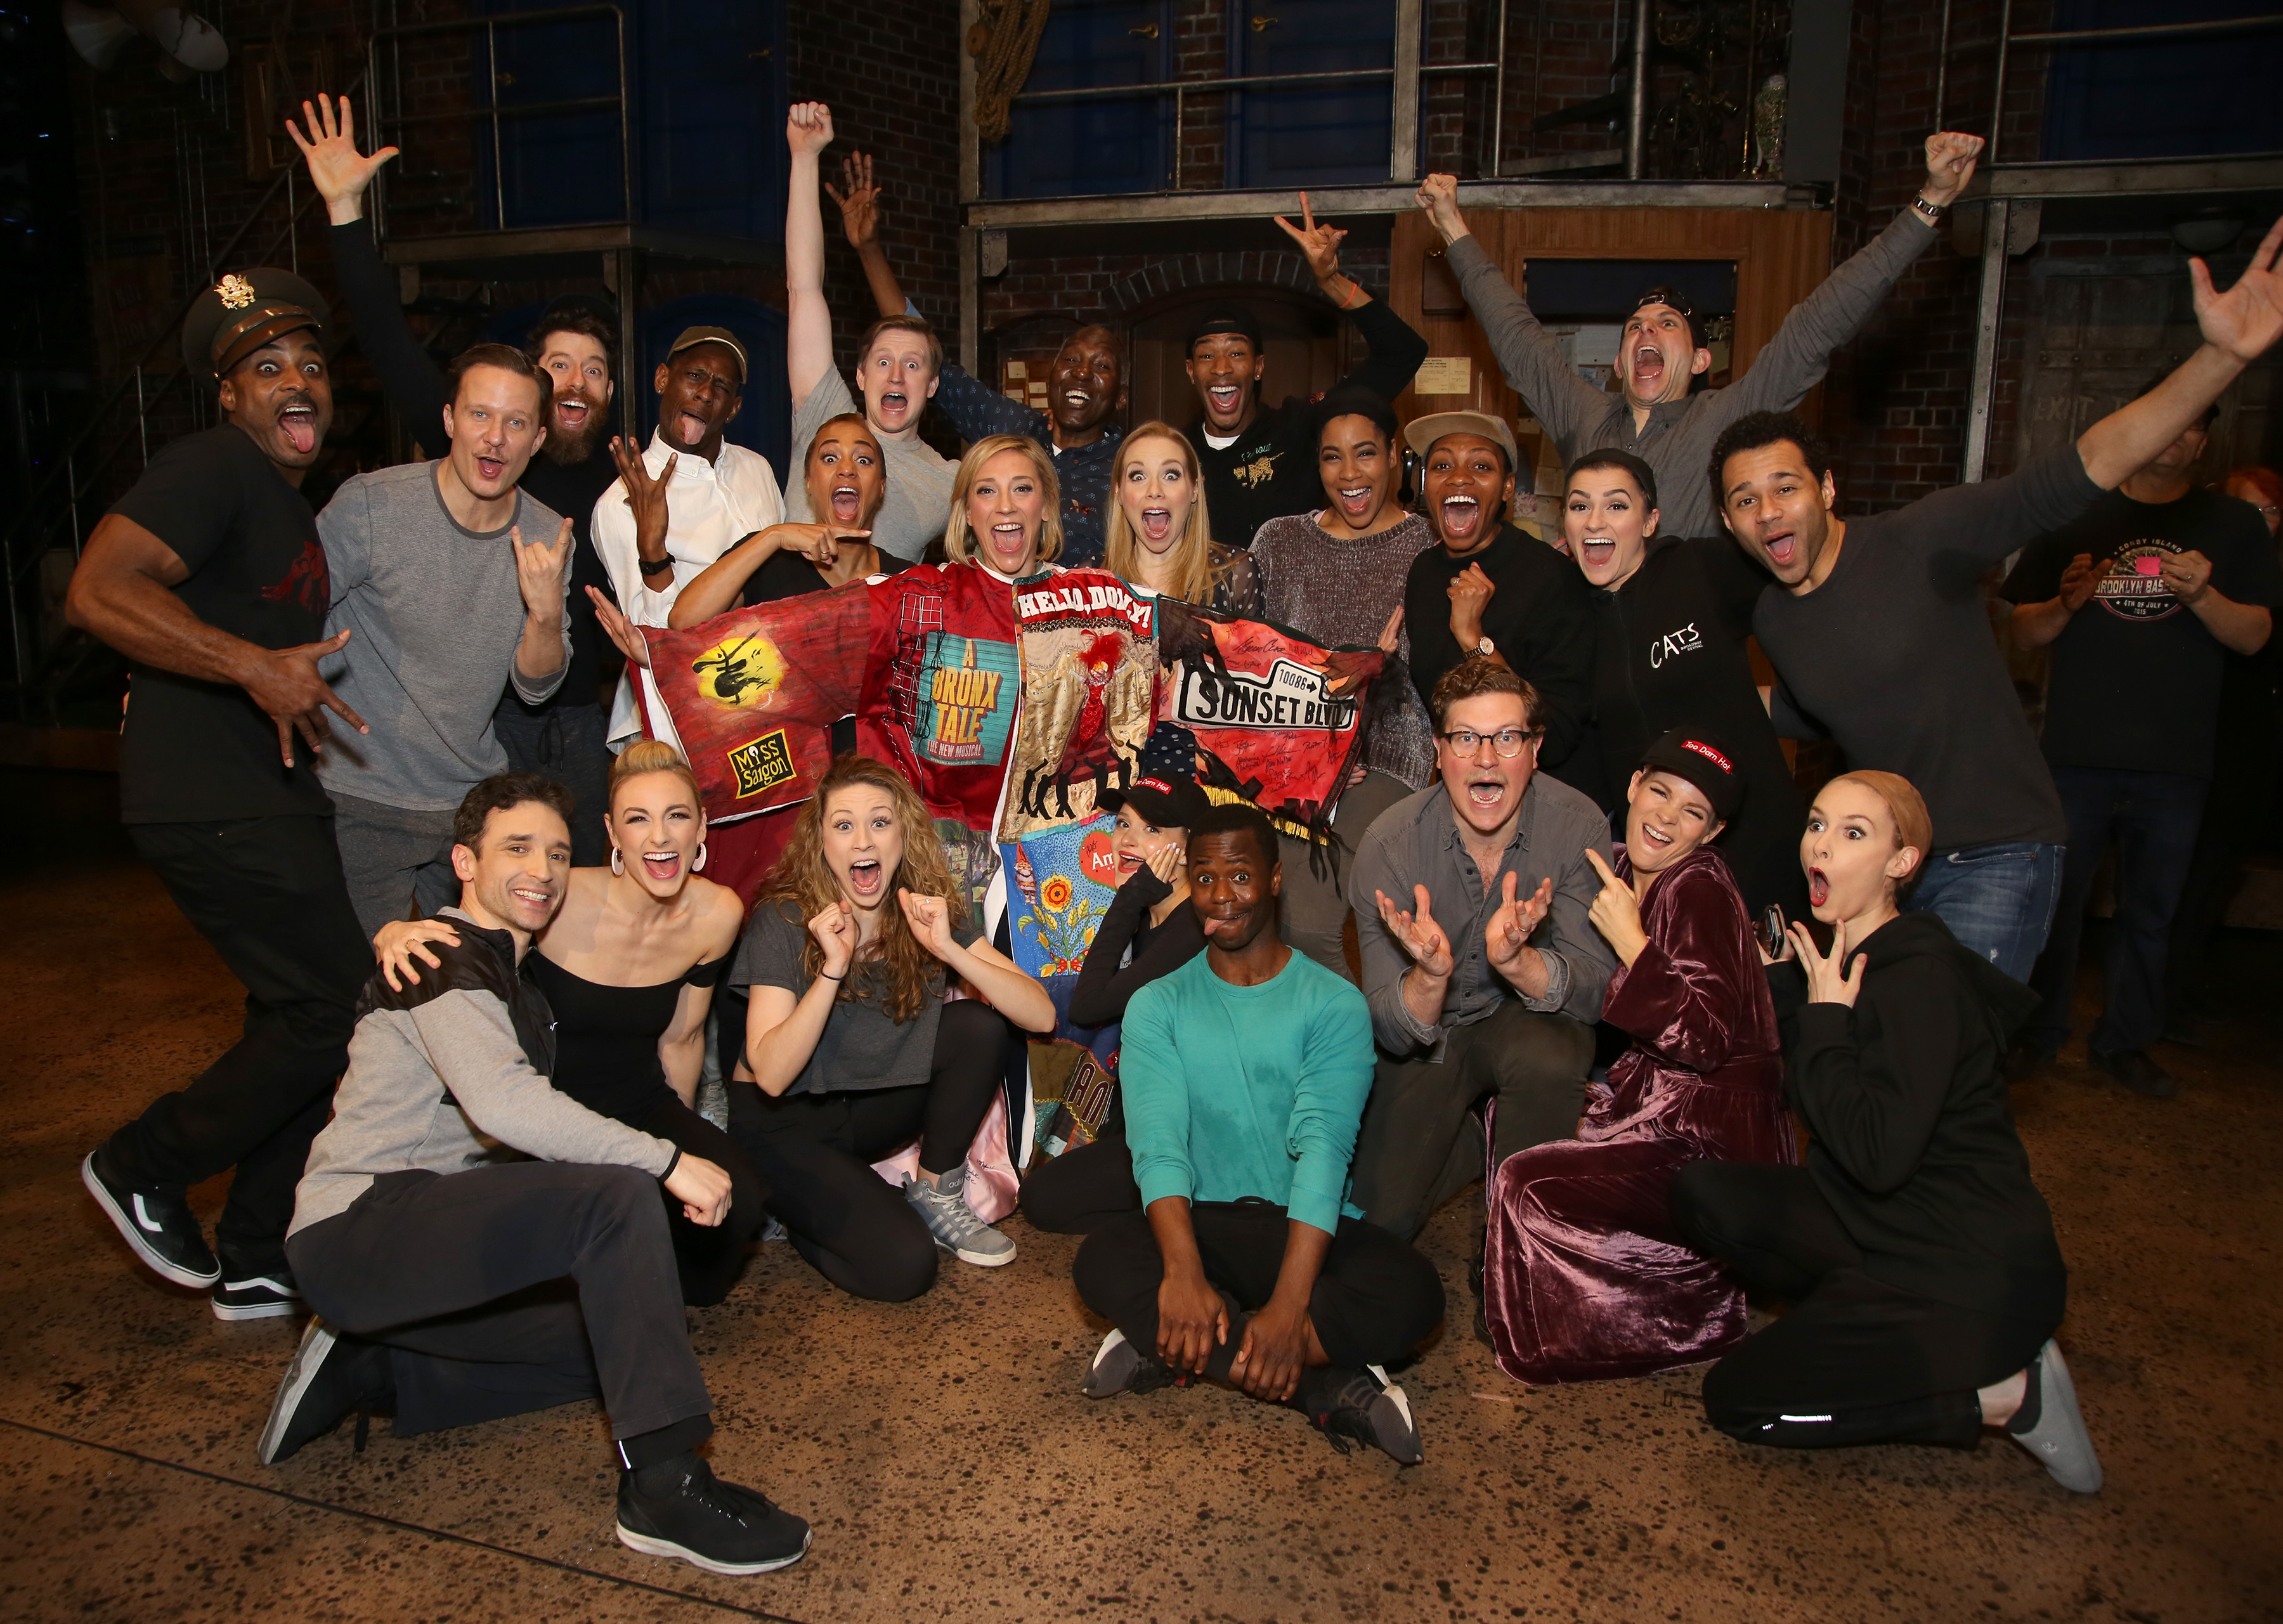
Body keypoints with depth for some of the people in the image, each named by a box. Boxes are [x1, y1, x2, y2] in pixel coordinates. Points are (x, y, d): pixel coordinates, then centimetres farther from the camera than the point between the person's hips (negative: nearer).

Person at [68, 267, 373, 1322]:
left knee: (300, 1017, 13)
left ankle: (257, 1266, 24)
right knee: (338, 1009, -8)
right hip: (215, 804, -10)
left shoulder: (290, 502, 20)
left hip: (265, 800, 10)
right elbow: (97, 593, -25)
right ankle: (146, 1167, 13)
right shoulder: (210, 470, -12)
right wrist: (255, 667, -29)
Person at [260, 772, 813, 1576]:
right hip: (356, 1227, -9)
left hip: (427, 1233, 10)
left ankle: (369, 1370, 6)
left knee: (611, 1341, 2)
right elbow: (502, 1102, -27)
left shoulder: (517, 987, 21)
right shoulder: (447, 960, -10)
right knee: (618, 1195, -28)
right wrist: (667, 1161, -26)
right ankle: (663, 1486, -31)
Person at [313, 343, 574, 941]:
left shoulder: (547, 538, -3)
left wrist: (546, 611, -21)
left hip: (477, 798, 4)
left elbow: (535, 685, -3)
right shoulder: (370, 505, -16)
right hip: (364, 801, -3)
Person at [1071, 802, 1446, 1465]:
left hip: (1309, 1230, -1)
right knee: (1104, 1261, -31)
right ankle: (1331, 1390, -26)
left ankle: (1170, 1350, -25)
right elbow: (1158, 1141, -10)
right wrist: (1184, 1270, -30)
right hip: (1202, 1224, 1)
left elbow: (1324, 1145, -14)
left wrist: (1289, 1305, -28)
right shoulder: (1157, 1006, 6)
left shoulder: (1333, 1003, 0)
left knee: (1411, 1290, -30)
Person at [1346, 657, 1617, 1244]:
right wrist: (1430, 977, -44)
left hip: (1533, 1019, 0)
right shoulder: (1390, 844, -20)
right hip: (1434, 1037, 1)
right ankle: (1478, 1144, 21)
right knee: (1380, 1214, -11)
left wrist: (1518, 962, -44)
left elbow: (1599, 988, -23)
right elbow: (1390, 1032, -21)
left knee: (1547, 1058, -35)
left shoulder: (1577, 826, -19)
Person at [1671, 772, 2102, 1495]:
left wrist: (1827, 1020, -20)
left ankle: (2009, 1395, -3)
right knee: (1703, 1191, -5)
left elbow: (1878, 1155, -29)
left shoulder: (1921, 979, -21)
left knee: (1735, 1400, -7)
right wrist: (1782, 978, -1)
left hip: (1972, 1272, -8)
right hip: (1889, 1231, 8)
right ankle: (1861, 1322, 3)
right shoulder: (1848, 960, 6)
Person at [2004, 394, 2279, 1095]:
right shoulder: (2076, 517, 7)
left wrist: (2202, 595, -17)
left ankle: (2125, 1042, 24)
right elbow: (2025, 633, 5)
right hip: (2078, 754, -1)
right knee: (2054, 901, 5)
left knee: (2150, 913, 9)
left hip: (2175, 764, 1)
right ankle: (2038, 1036, 20)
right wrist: (2066, 603, -16)